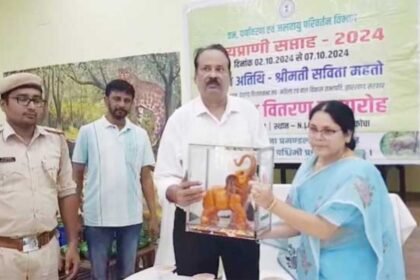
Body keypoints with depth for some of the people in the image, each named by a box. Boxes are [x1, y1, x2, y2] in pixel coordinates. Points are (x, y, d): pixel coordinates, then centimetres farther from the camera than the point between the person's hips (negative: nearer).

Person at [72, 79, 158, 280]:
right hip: (97, 218, -2)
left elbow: (146, 177, 7)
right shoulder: (88, 131, -2)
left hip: (132, 218, 2)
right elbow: (76, 176, 1)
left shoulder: (140, 134, 5)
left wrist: (153, 214, 3)